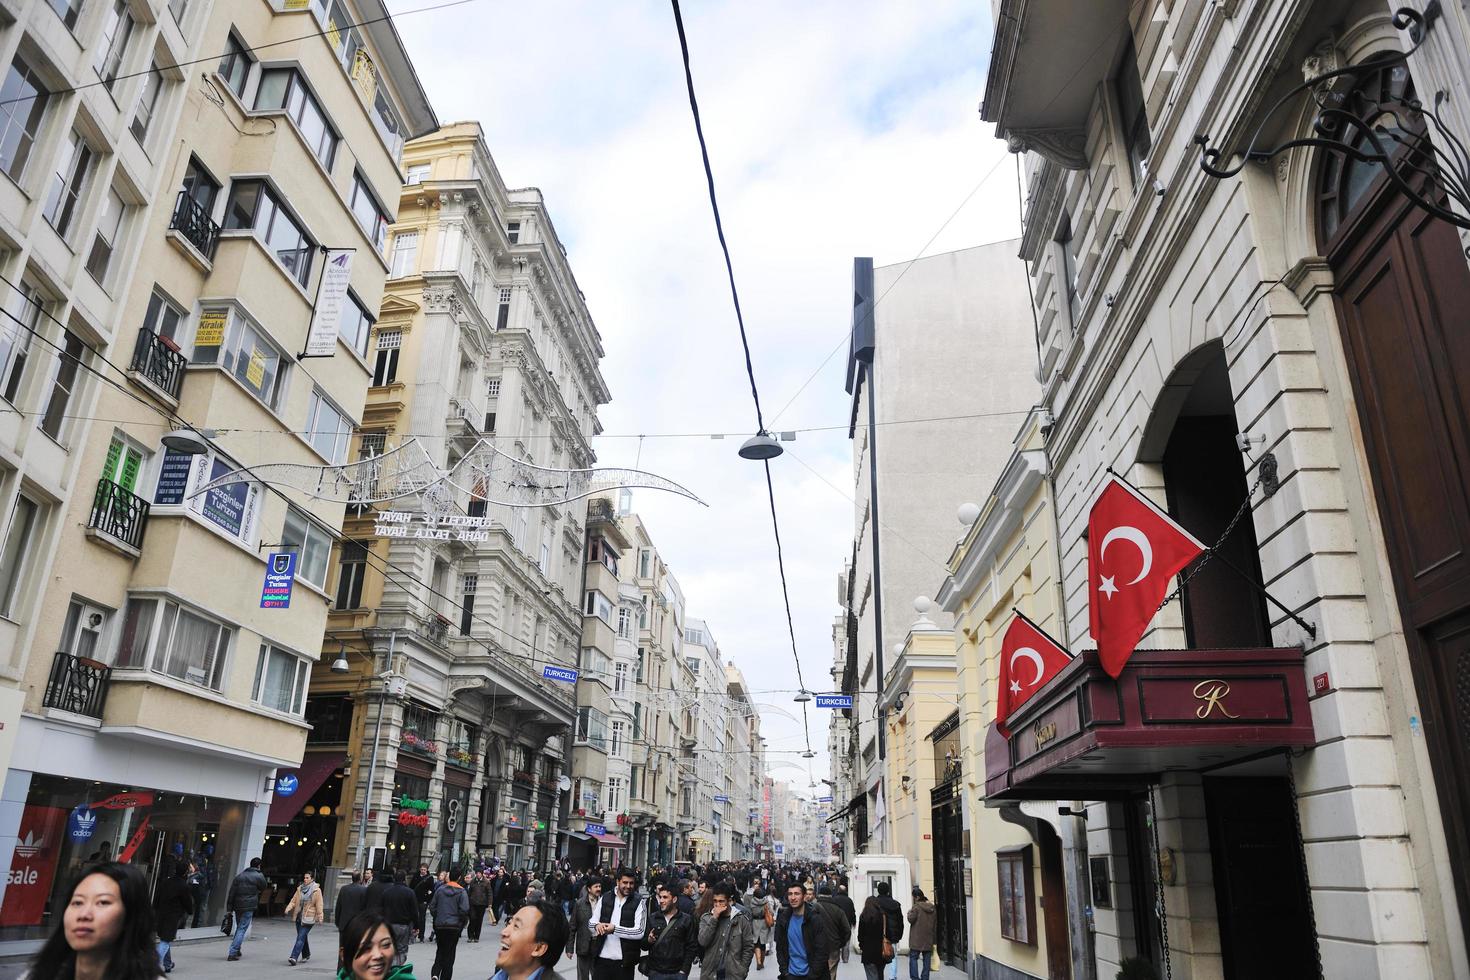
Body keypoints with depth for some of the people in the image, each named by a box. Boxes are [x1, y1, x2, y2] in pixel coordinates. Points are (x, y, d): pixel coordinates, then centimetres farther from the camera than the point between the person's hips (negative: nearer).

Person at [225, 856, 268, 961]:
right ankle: (232, 953, -8)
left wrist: (229, 907, 9)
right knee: (242, 929, -2)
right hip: (249, 907, -6)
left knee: (239, 928, 21)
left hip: (237, 906, 6)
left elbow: (231, 892, 7)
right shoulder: (259, 876, -5)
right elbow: (264, 887, 12)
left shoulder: (239, 876, 10)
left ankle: (236, 950, 28)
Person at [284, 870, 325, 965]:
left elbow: (319, 905, -7)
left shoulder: (316, 890, -6)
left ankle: (294, 957, -18)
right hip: (299, 916, 6)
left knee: (301, 937, -13)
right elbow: (293, 901, 9)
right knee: (303, 937, 14)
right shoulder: (300, 889, 9)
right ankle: (306, 955, 31)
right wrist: (288, 909, -8)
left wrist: (319, 916, -11)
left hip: (308, 918, -5)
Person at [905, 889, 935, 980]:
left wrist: (909, 912, 4)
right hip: (928, 939, 6)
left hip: (917, 939, -6)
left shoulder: (916, 907, -12)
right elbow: (934, 923, 15)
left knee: (913, 957, -1)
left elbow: (911, 919, -15)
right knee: (926, 959, 10)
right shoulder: (931, 907, 9)